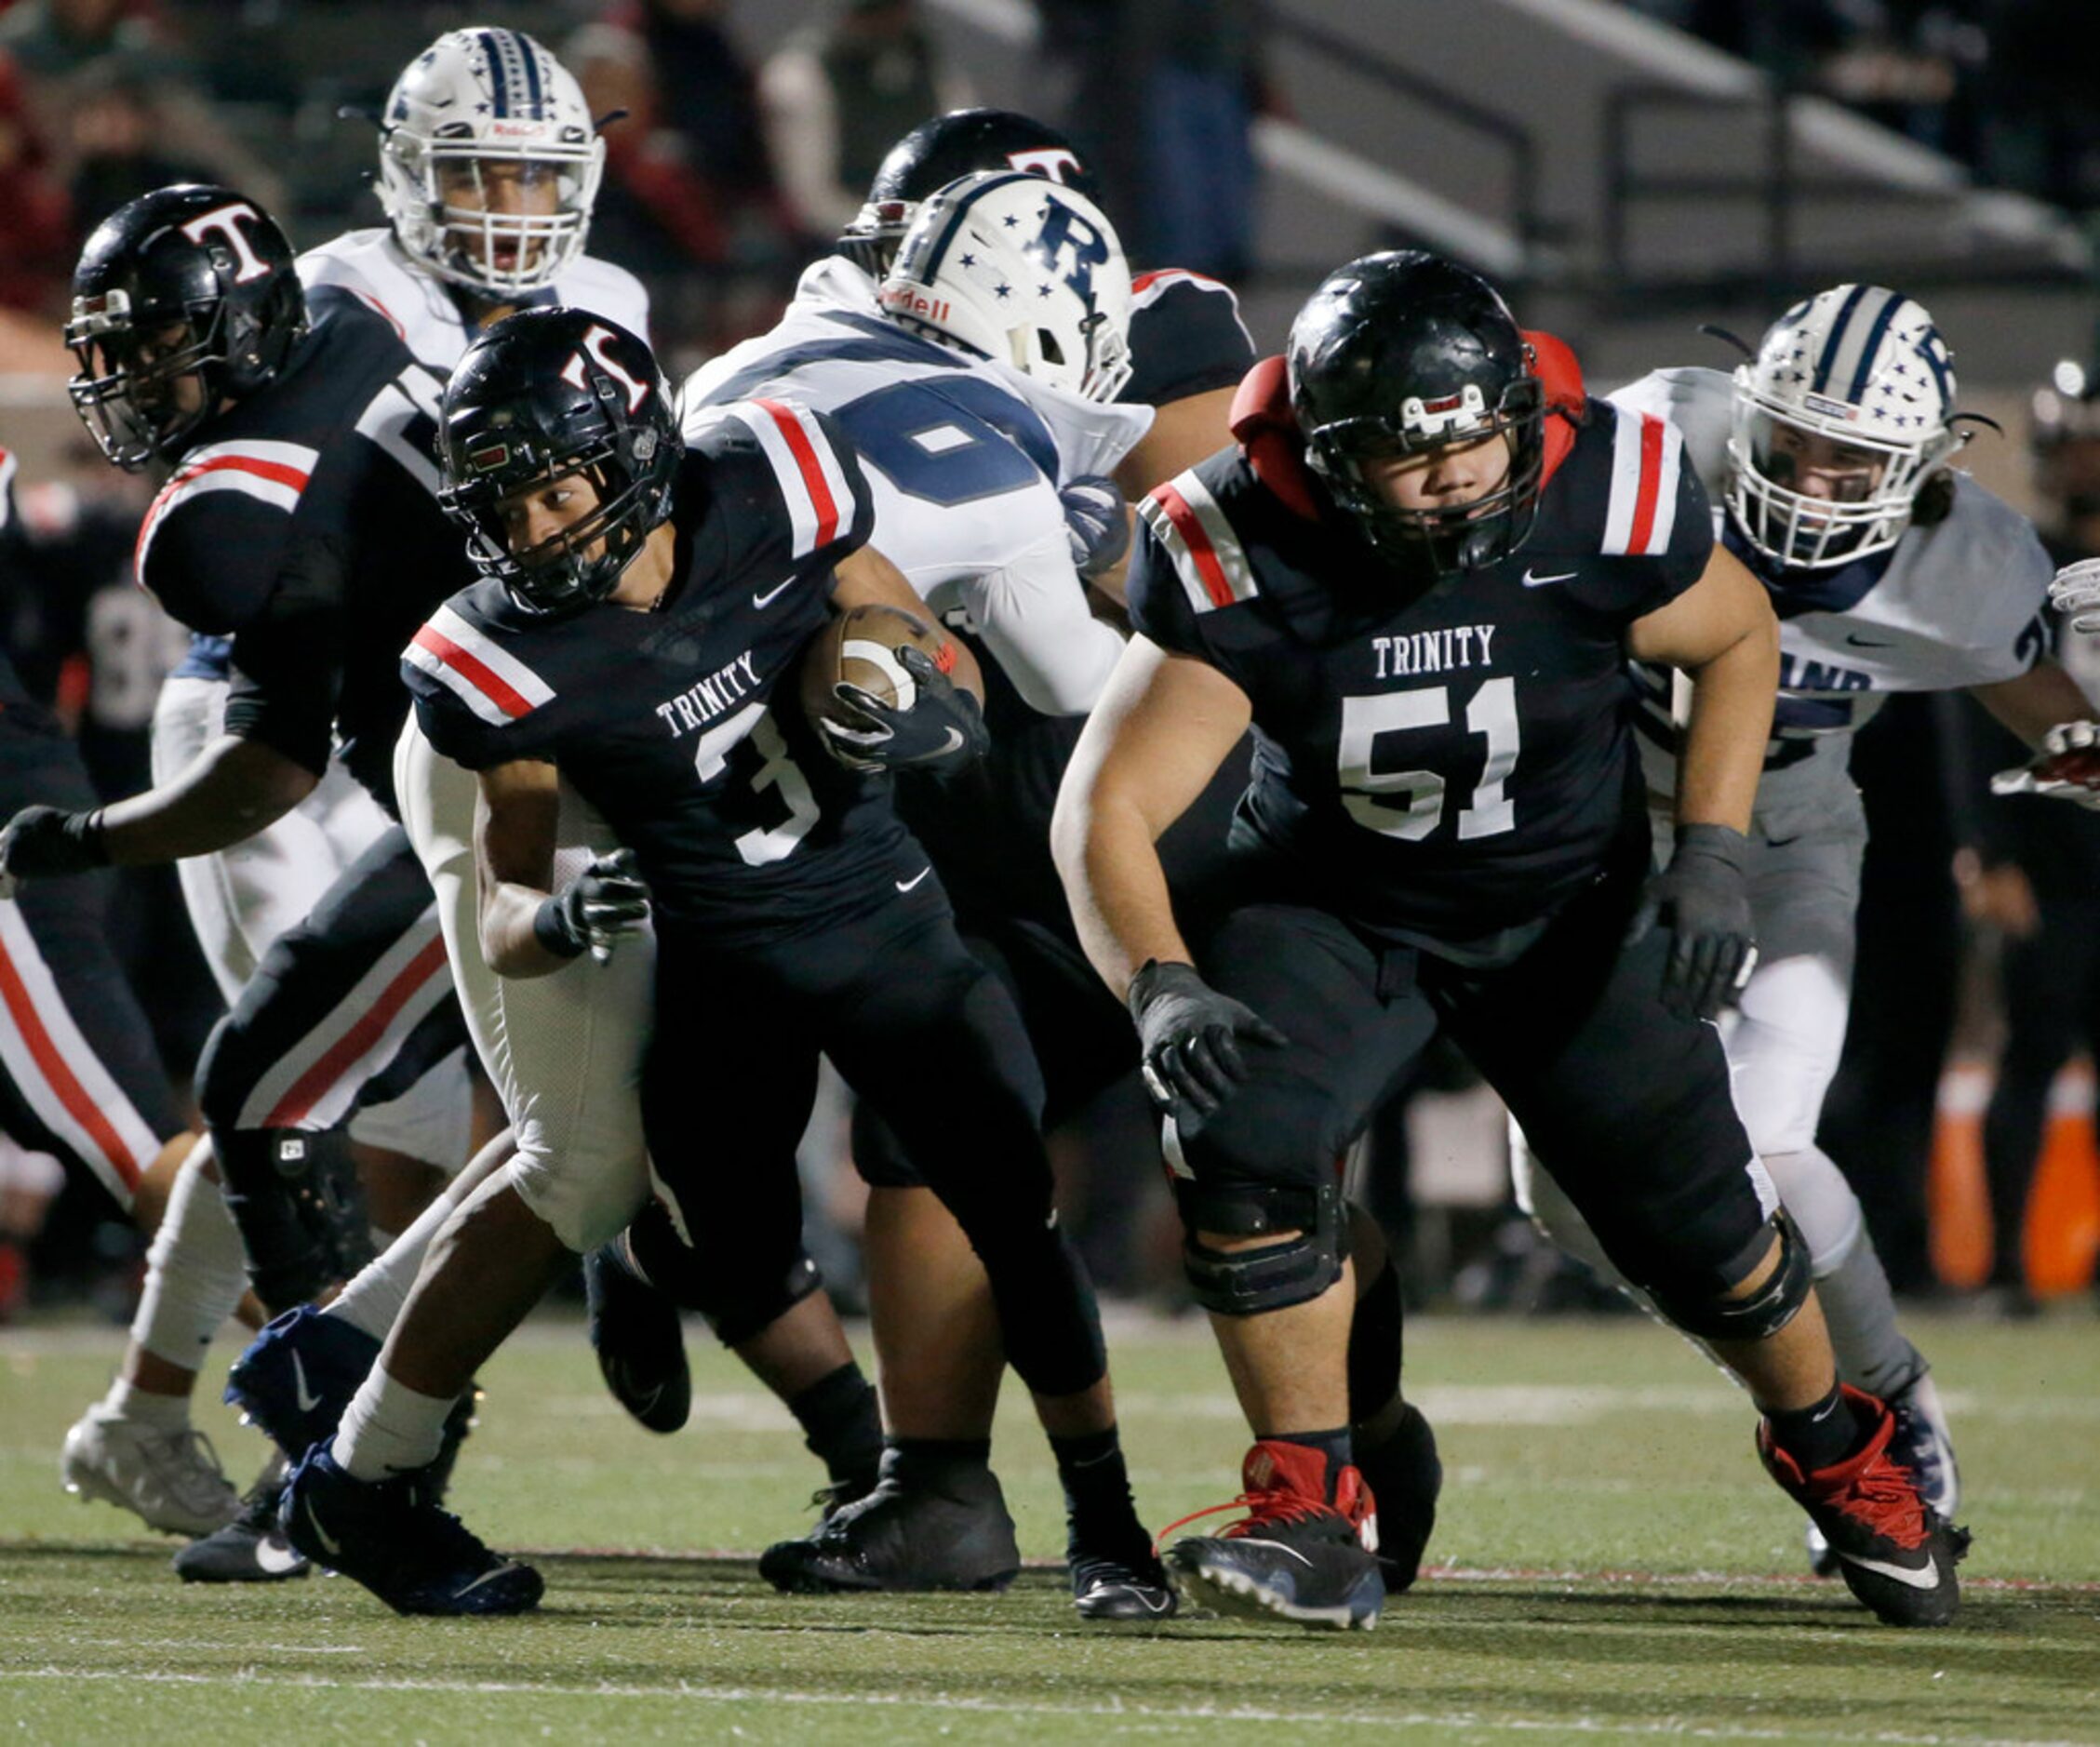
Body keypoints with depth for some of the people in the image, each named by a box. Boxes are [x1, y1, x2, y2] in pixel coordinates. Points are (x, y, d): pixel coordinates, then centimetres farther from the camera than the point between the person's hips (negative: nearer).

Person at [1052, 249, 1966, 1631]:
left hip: (1568, 906, 1)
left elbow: (1739, 641, -3)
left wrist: (1713, 852, -13)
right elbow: (1109, 805, -28)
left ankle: (1838, 1455, 36)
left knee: (1698, 1218, 4)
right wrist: (1163, 987, -44)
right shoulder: (1247, 557, -29)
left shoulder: (1604, 495, -25)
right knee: (1246, 1142, -26)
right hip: (1338, 907, -1)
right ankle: (1315, 1516, -10)